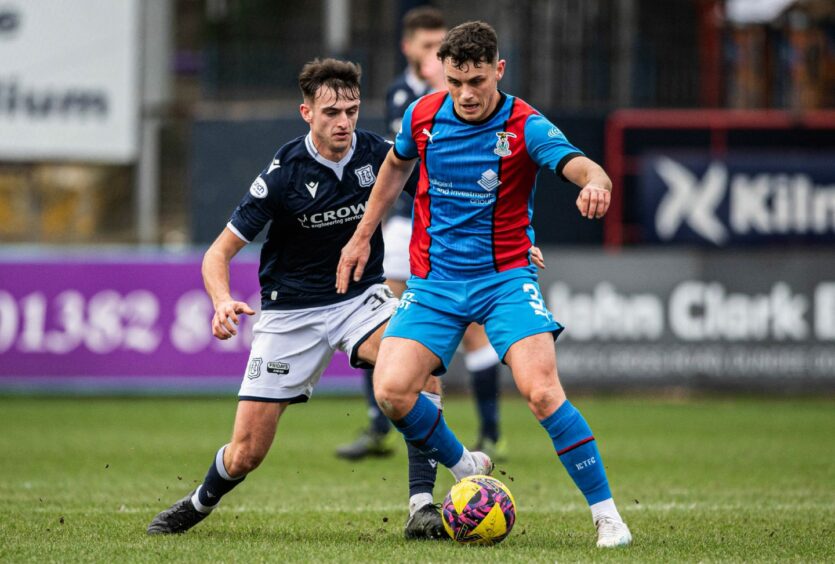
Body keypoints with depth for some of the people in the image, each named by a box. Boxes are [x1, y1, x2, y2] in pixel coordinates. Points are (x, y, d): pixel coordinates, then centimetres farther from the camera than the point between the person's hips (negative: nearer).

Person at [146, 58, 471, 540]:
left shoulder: (378, 155, -10)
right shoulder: (284, 174, -18)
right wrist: (223, 301, -34)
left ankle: (422, 508, -27)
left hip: (361, 296, 2)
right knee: (247, 452, -1)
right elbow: (219, 252, -13)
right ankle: (201, 502, 34)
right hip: (292, 311, -2)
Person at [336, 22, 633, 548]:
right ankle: (467, 470, 14)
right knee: (391, 391, -14)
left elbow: (583, 168, -32)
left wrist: (595, 182, -56)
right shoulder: (423, 116, -2)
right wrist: (363, 235, 23)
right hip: (434, 282, 4)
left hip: (505, 278, -4)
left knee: (542, 390, -22)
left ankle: (607, 514, -11)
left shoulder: (526, 127, -15)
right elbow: (396, 167, 20)